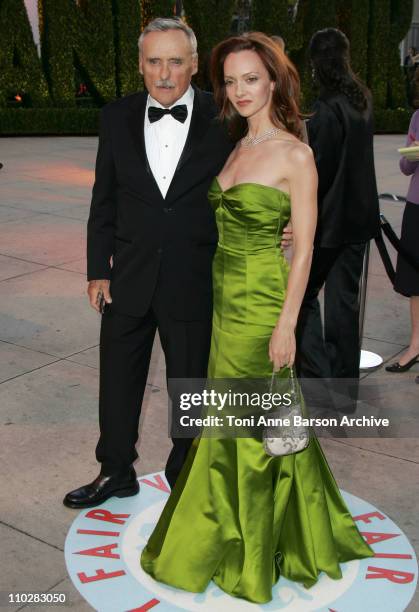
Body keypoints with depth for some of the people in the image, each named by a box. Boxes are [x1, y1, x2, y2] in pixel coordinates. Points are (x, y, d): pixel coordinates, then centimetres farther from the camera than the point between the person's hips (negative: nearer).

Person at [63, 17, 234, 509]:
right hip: (129, 279, 3)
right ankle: (116, 472, 39)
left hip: (194, 282, -2)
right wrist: (98, 270, 3)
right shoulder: (117, 118, 0)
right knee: (118, 381, 16)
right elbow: (104, 200, 4)